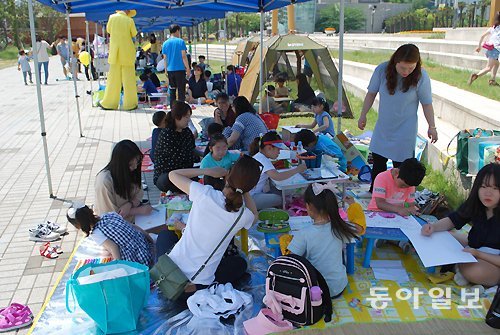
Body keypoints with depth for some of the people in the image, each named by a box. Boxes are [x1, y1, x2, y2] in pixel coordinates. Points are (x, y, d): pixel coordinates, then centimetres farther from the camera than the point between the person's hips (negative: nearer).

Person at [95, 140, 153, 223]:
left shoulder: (132, 171, -9)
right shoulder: (104, 181, -26)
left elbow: (139, 194, 2)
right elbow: (111, 214, -17)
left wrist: (129, 204, -20)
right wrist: (139, 210, -19)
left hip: (132, 218, 6)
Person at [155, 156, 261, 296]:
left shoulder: (205, 193, -18)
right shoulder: (243, 216, -14)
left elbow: (173, 174, 1)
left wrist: (208, 171, 1)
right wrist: (244, 190, 9)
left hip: (170, 270, 3)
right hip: (200, 280, -3)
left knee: (165, 234, 35)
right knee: (240, 263, 27)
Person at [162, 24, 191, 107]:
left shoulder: (165, 43, 6)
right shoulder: (180, 41, -6)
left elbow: (165, 58, 9)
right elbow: (184, 56, -8)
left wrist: (166, 70, 17)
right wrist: (188, 69, -3)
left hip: (170, 70, 4)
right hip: (180, 69, -4)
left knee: (172, 90, 12)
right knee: (181, 90, 0)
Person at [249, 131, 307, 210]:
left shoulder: (260, 156, 8)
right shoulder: (262, 160, -23)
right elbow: (277, 177, -36)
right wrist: (297, 169, -27)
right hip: (251, 198, -10)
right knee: (280, 199, -20)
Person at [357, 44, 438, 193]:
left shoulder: (421, 77, -18)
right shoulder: (382, 70, -14)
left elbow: (427, 104, -7)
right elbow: (371, 93, -2)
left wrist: (432, 127, -3)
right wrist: (363, 116, 1)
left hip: (405, 130, -3)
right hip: (383, 127, 3)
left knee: (400, 165, 3)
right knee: (377, 160, 15)